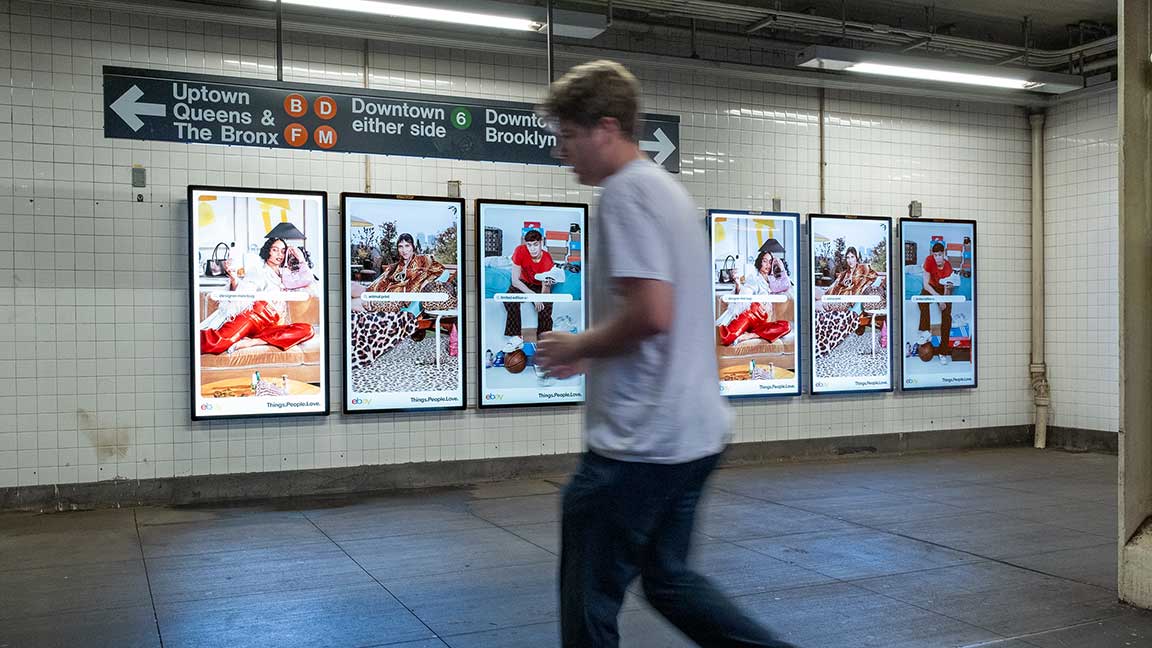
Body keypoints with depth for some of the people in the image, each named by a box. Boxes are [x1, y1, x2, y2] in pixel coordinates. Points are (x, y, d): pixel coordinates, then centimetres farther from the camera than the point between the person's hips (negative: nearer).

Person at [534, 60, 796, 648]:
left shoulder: (625, 192, -14)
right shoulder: (668, 189, 16)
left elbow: (650, 313, -25)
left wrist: (578, 347, -9)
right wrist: (592, 354, 16)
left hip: (640, 440, -10)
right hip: (692, 431, 10)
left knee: (589, 600, 4)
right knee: (668, 578, 21)